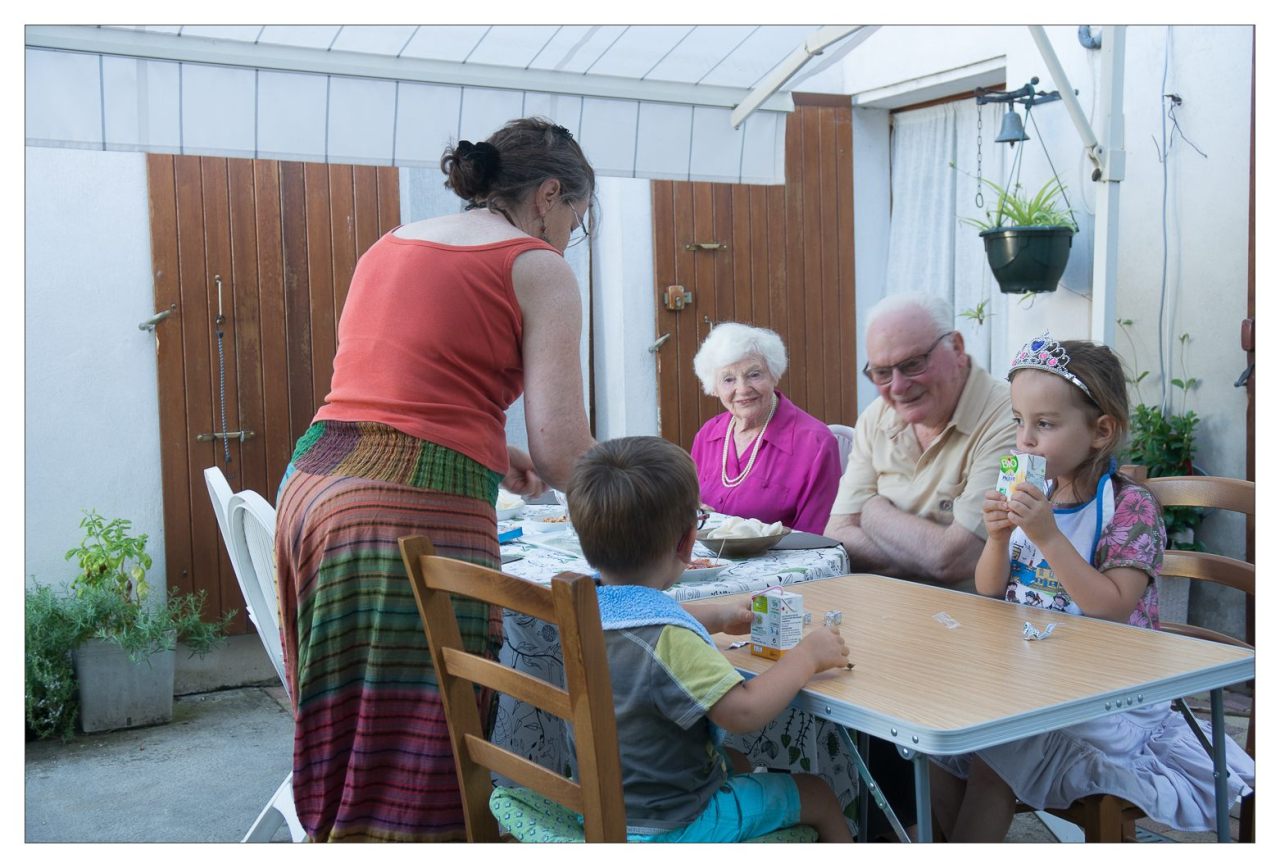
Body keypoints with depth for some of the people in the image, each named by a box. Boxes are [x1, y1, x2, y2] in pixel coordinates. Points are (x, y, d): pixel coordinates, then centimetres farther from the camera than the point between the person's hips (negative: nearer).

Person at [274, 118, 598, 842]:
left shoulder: (388, 247, 22)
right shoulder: (539, 269, 2)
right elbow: (562, 451, -6)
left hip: (313, 482, 7)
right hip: (418, 509, -7)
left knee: (345, 750, 15)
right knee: (414, 771, 0)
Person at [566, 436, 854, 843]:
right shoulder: (668, 639, -35)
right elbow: (743, 711, -36)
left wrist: (717, 616, 16)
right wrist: (807, 656, -21)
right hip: (669, 825, -8)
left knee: (738, 763, 34)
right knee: (820, 796, 11)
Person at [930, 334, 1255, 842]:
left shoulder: (1130, 507, -13)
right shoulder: (1031, 495, 4)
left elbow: (1112, 609, -24)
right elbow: (990, 595, 6)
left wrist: (1047, 536, -29)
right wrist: (998, 537, -14)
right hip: (1022, 675, 6)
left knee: (990, 768, -20)